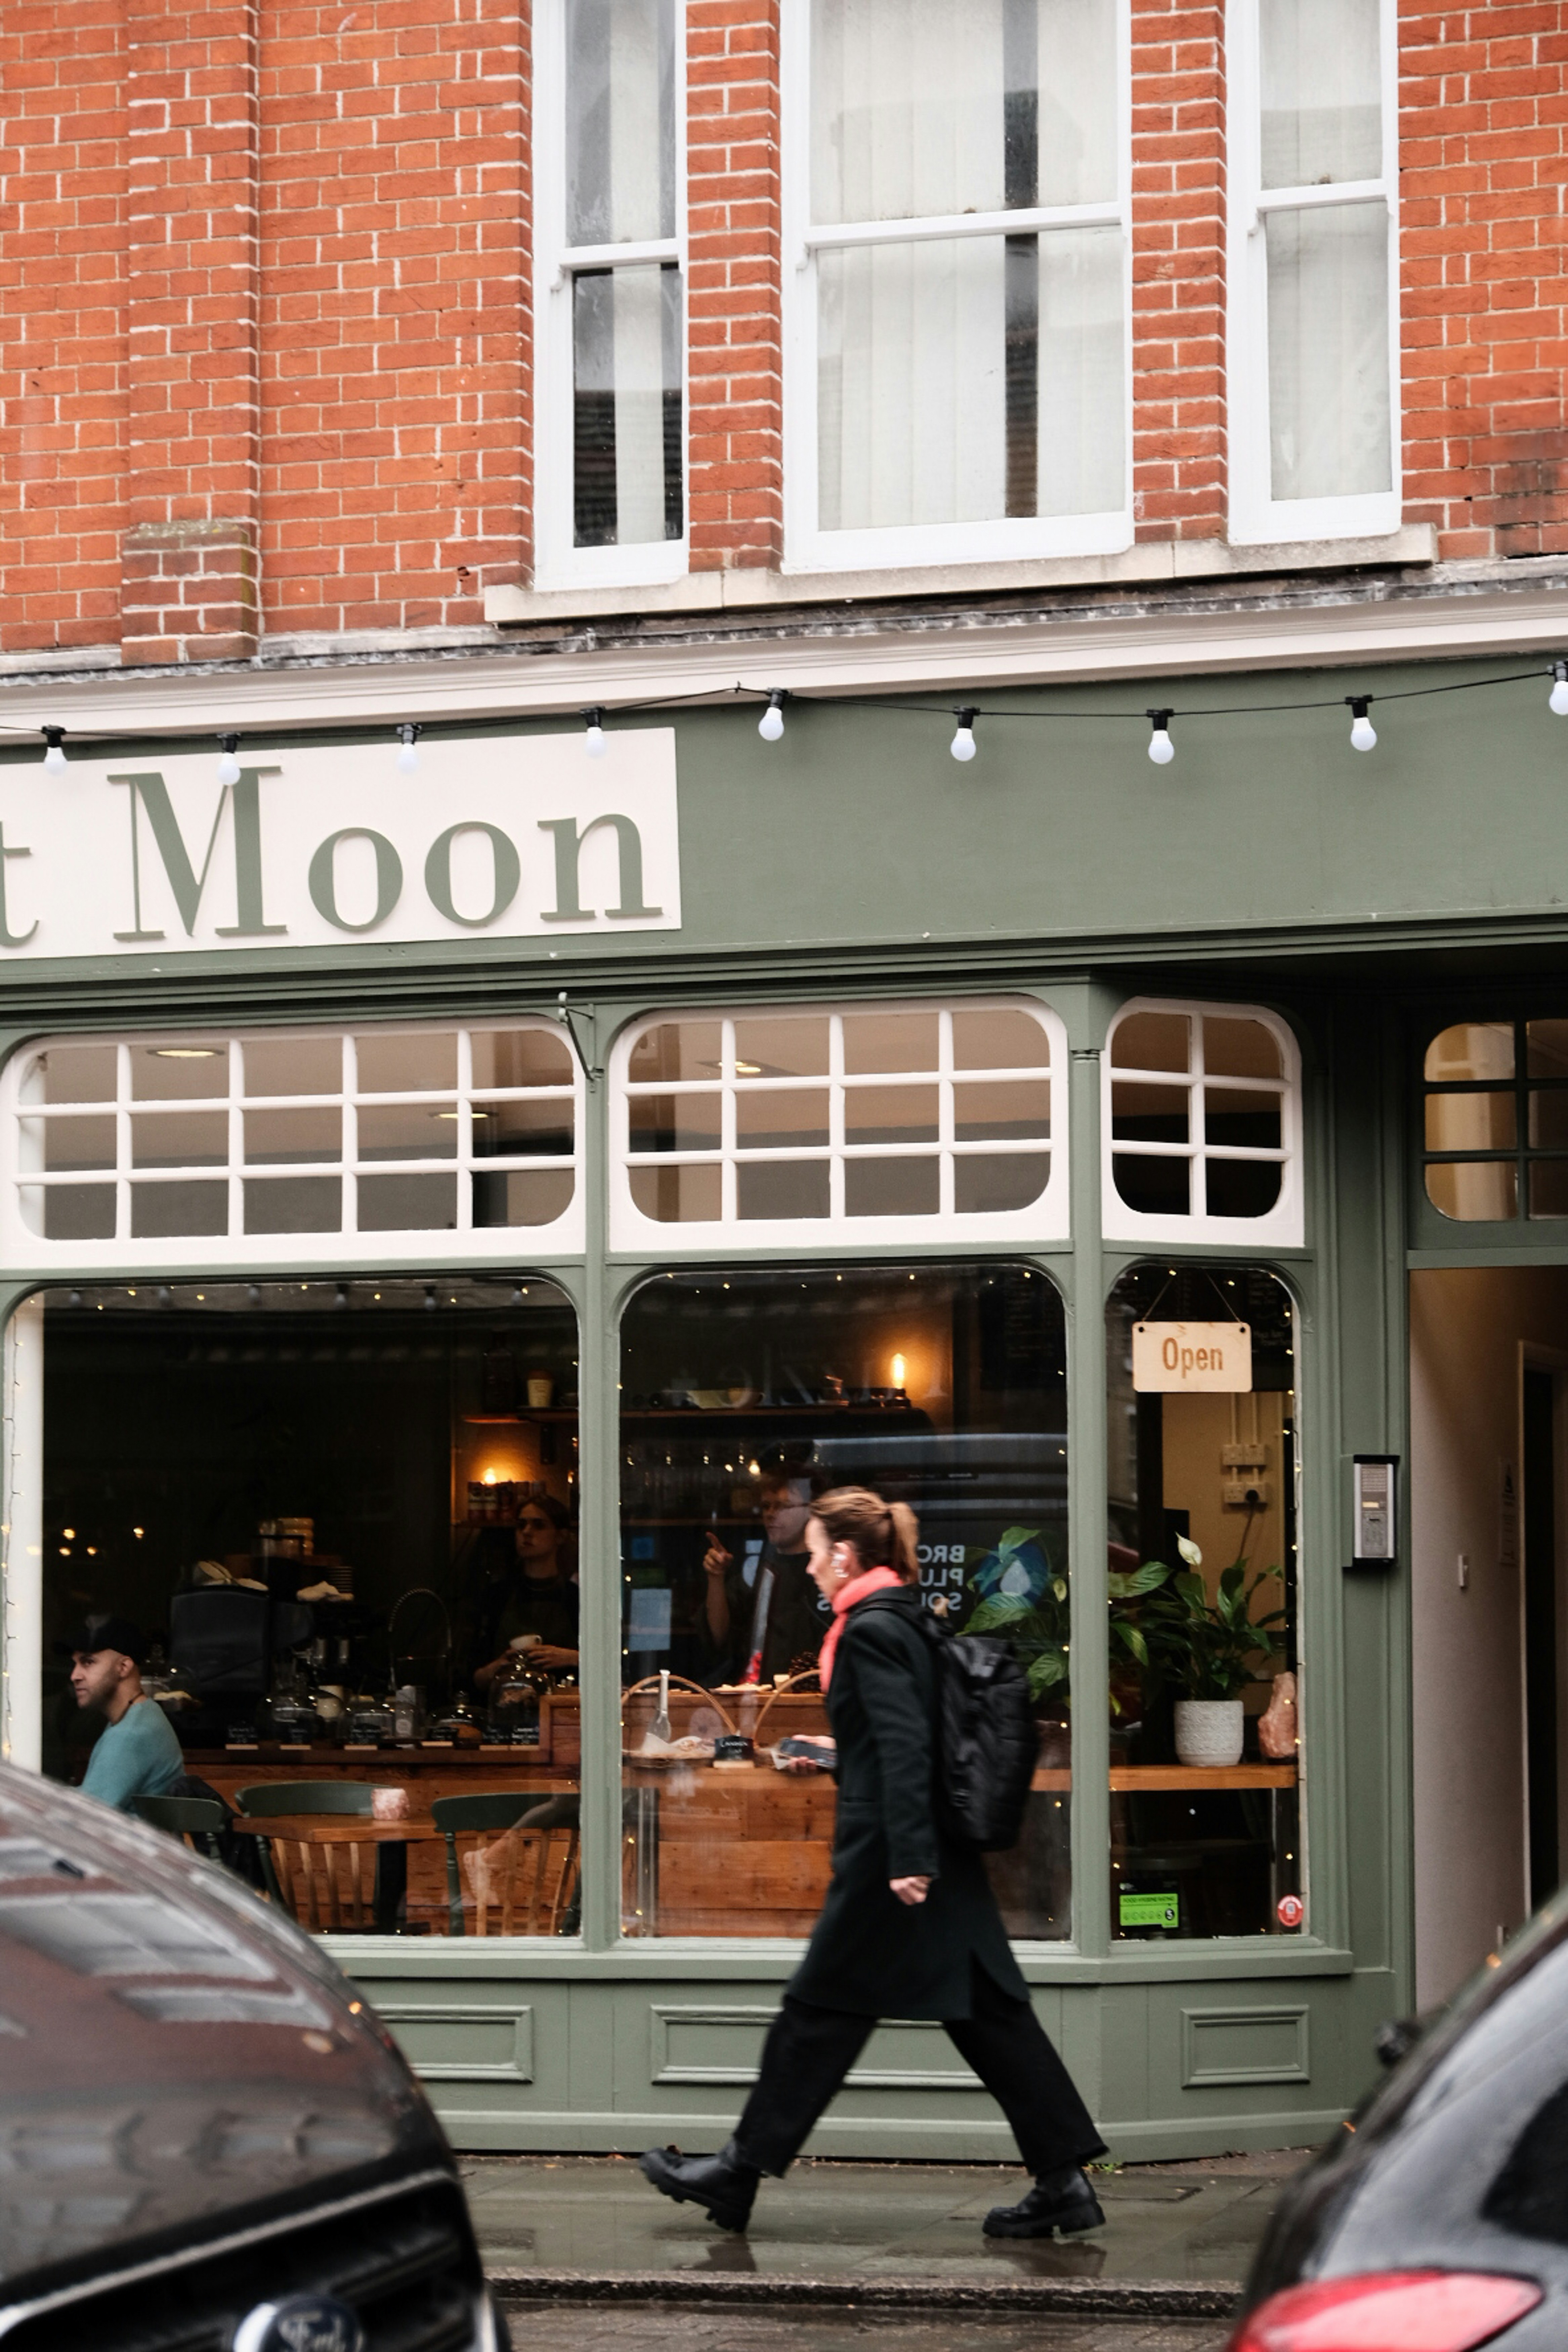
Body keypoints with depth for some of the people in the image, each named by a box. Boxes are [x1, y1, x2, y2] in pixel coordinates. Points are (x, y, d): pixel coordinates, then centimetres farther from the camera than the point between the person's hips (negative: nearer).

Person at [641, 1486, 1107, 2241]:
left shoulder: (871, 1631, -14)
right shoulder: (908, 1620, 13)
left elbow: (905, 1746, -22)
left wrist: (907, 1860, -24)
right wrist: (836, 1760, 31)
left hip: (886, 1856, -9)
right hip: (941, 1856, 9)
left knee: (821, 2009, 1)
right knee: (987, 2014, 7)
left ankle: (739, 2175, 12)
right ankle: (1063, 2182, 4)